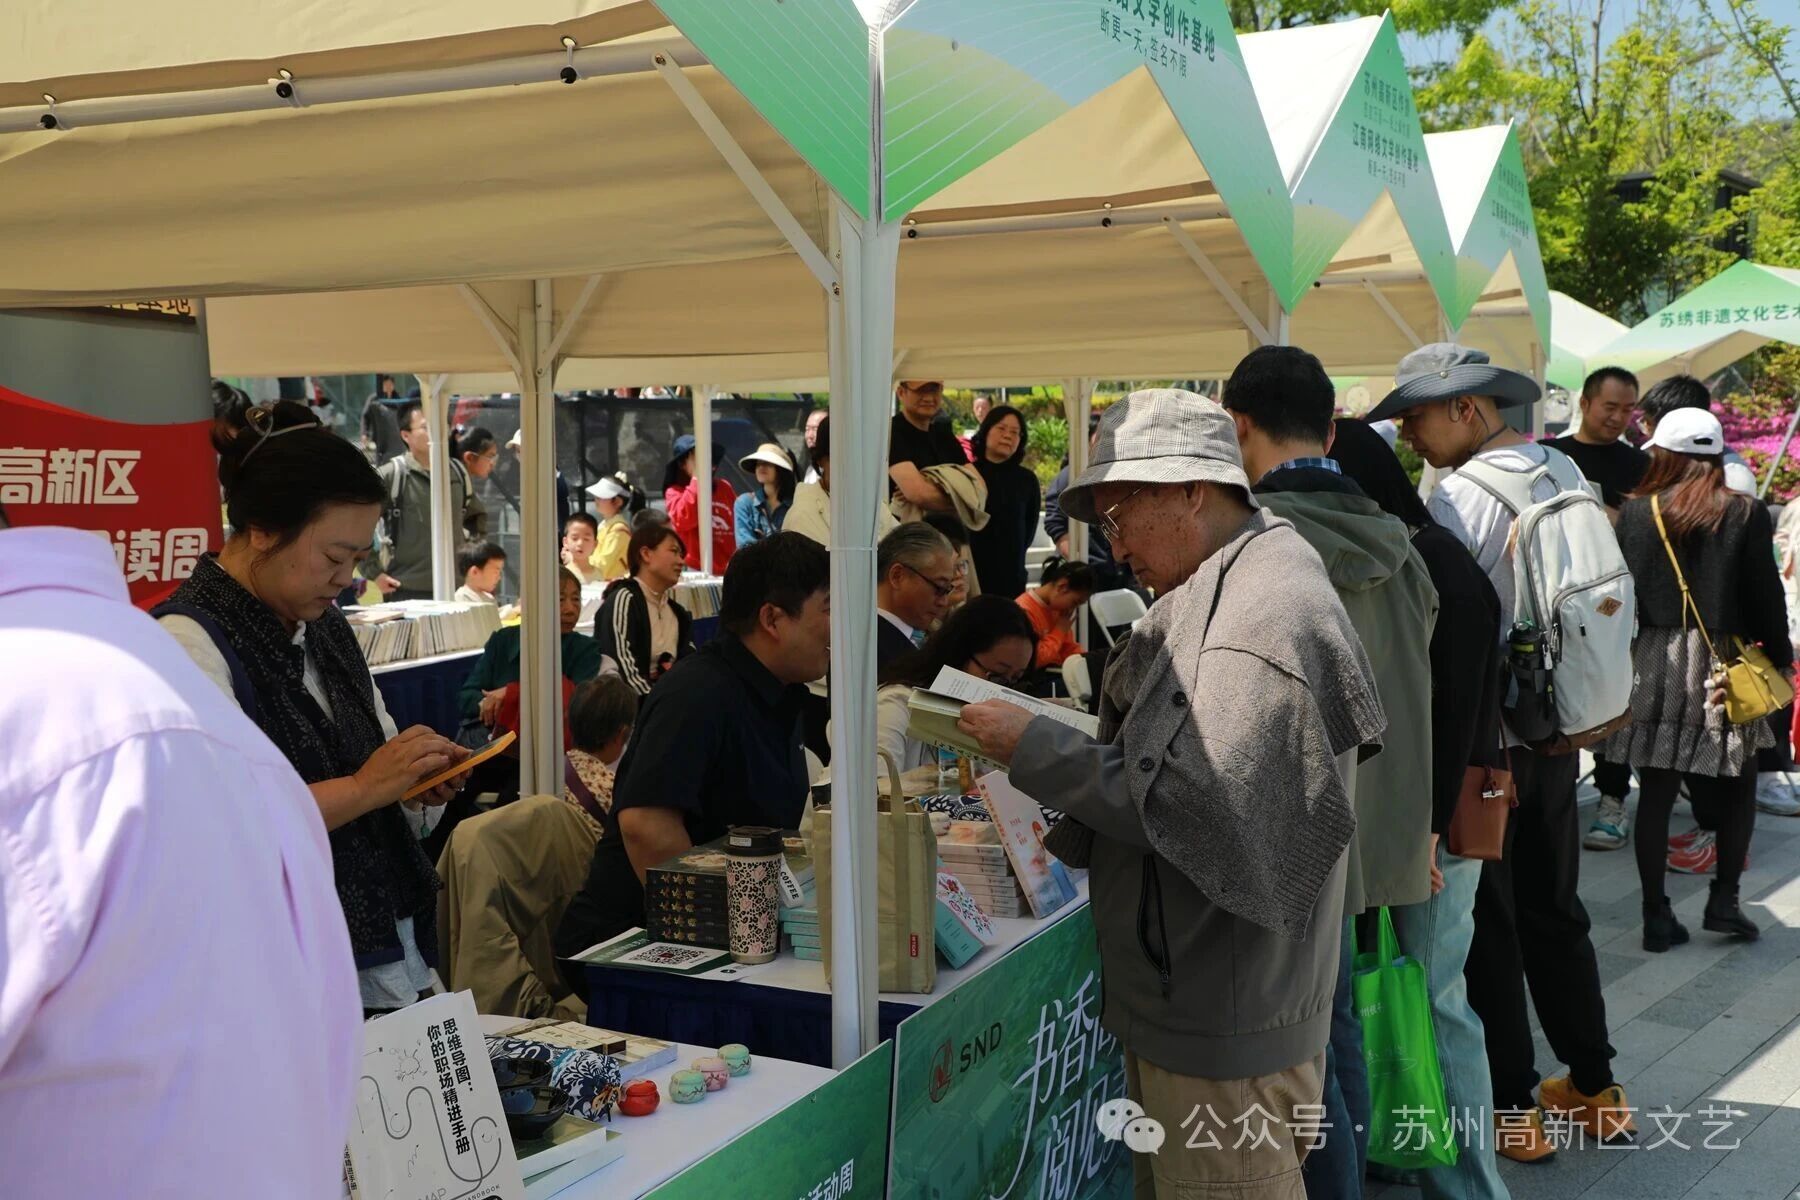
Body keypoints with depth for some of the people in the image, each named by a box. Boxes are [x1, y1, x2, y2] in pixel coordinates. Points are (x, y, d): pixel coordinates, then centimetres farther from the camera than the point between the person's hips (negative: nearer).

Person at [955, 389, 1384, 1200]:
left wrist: (1037, 751, -20)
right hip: (1184, 996, 10)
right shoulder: (1217, 593, 11)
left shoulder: (1263, 611, -20)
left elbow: (1201, 806, -27)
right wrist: (1042, 748, 0)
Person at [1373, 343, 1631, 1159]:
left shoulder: (1458, 499, -19)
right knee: (1554, 912, 19)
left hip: (1481, 743, -7)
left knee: (1486, 927, 6)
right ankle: (1595, 1088, 29)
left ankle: (1513, 1110, 15)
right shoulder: (1568, 472, 3)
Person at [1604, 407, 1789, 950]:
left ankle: (1656, 915, 9)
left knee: (1654, 793, 6)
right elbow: (1766, 596, -1)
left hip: (1652, 664, 2)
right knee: (1737, 788, 15)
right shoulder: (1745, 515, -4)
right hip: (1720, 666, -1)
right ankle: (1724, 899, 12)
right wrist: (1779, 657, 10)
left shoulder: (1633, 513, 0)